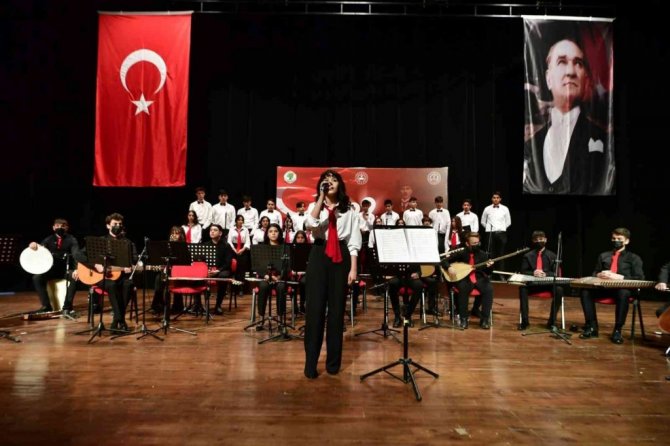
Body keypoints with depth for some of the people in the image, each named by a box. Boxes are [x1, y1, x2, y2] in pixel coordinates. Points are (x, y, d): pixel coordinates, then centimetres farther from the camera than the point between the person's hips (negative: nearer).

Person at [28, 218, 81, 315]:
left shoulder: (71, 240, 0)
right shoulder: (49, 239, 10)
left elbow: (76, 254, -15)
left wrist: (77, 269, -33)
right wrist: (34, 245, -27)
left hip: (66, 269, -3)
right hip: (52, 268, 3)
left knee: (75, 277, -33)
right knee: (37, 277, -21)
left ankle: (67, 307, -24)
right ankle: (46, 305, -10)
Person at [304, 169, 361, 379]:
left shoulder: (349, 209, 8)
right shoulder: (314, 206, 8)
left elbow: (353, 241, 4)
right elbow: (310, 224, -16)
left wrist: (353, 268, -3)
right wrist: (321, 197, -14)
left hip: (341, 257, 1)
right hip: (319, 256, 0)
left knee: (337, 308, 5)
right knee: (315, 308, -3)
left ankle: (333, 361, 18)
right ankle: (310, 362, 6)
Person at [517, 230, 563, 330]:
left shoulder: (552, 256, 11)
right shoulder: (527, 256, 11)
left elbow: (556, 273, 4)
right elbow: (523, 272, 4)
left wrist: (545, 274, -17)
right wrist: (533, 273, -17)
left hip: (548, 283, 0)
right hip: (532, 283, 0)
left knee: (559, 290, -32)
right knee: (522, 288, -33)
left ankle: (552, 321, -19)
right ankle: (524, 321, -25)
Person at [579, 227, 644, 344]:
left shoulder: (634, 258, 13)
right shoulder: (603, 255, 22)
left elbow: (639, 279, 0)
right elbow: (594, 273, 23)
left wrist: (619, 277, -15)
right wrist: (600, 275, -3)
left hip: (623, 288, -3)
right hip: (604, 287, 3)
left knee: (624, 294, -41)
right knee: (585, 291, -28)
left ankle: (617, 330, -28)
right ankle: (592, 327, -21)